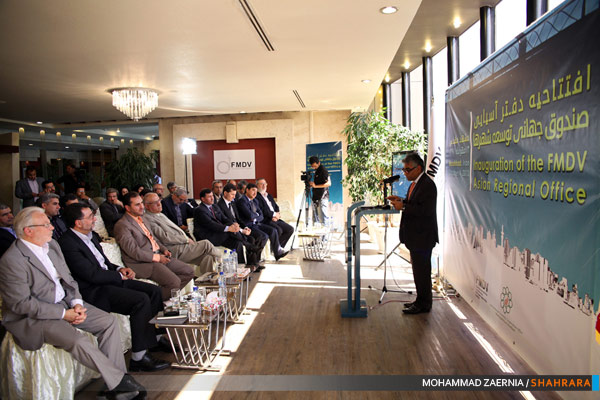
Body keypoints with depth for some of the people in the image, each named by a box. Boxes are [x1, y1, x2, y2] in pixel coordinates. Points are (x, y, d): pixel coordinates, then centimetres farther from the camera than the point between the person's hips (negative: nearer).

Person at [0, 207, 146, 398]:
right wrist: (63, 314, -19)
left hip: (66, 304, 8)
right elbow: (22, 303, -19)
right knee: (77, 340, -30)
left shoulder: (52, 245, 7)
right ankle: (118, 380, -12)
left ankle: (115, 385, -4)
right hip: (32, 317, -8)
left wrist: (77, 303, -7)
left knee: (109, 321, -7)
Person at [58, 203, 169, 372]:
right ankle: (138, 358, -17)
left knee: (154, 290, 0)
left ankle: (155, 337, 13)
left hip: (108, 280, 10)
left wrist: (120, 269, 3)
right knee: (141, 300, -25)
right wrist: (120, 276, -9)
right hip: (93, 291, -9)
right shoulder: (68, 243, -17)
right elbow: (92, 274, -21)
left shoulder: (92, 235, 12)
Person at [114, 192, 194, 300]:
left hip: (158, 255, 9)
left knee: (189, 272, 2)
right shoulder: (122, 225, -10)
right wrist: (157, 257, -16)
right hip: (142, 263, -9)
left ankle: (169, 293, 8)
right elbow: (133, 251, -18)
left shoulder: (141, 219, 19)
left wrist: (164, 249, 9)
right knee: (174, 282, -25)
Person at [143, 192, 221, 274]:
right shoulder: (147, 219, -8)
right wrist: (186, 239, -11)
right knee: (206, 244, -15)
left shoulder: (160, 214, 21)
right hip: (175, 250, -9)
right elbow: (165, 238, -16)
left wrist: (187, 238, 6)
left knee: (208, 257, -9)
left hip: (183, 243, 9)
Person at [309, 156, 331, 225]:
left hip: (322, 197, -9)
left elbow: (328, 183, -20)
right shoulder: (316, 170, 15)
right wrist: (312, 184, 7)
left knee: (323, 216, -8)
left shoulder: (323, 170, -12)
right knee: (315, 216, 11)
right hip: (316, 197, 9)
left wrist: (315, 186, -22)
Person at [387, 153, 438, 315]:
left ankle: (423, 304, 10)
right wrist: (401, 201, 4)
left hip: (423, 237, -10)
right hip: (415, 236, 10)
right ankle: (421, 301, 29)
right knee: (419, 270, 17)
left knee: (421, 270, -1)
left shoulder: (427, 185, -18)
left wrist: (403, 206, -23)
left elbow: (425, 210, -26)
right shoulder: (415, 183, 13)